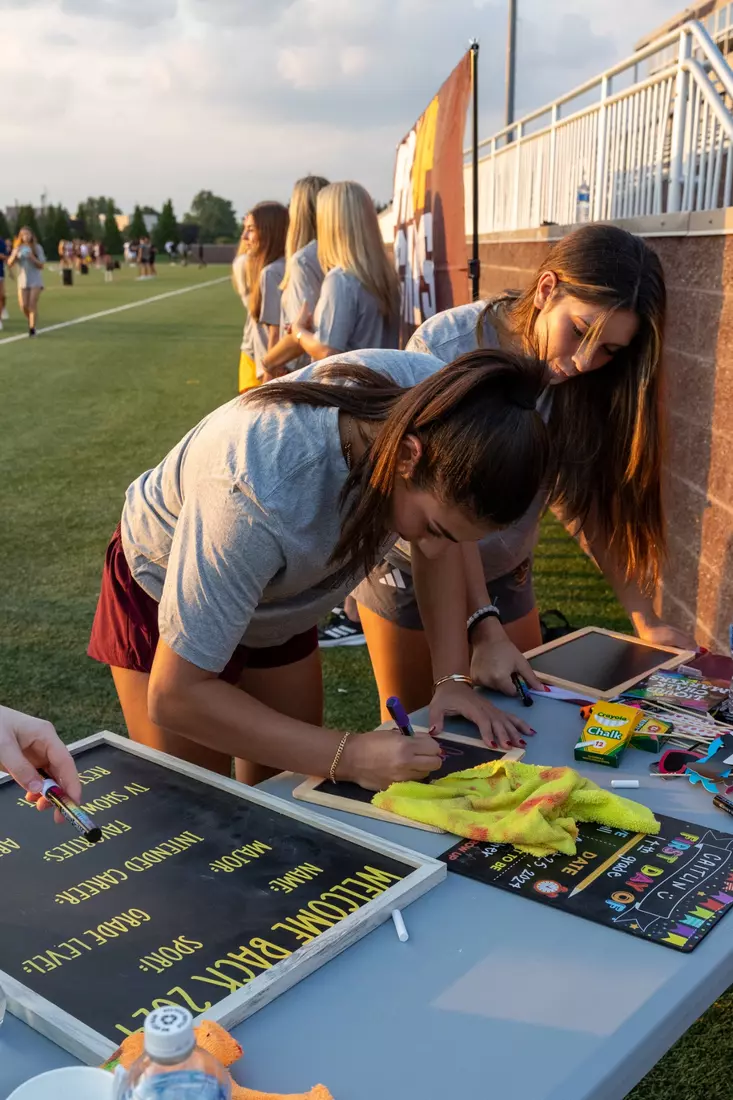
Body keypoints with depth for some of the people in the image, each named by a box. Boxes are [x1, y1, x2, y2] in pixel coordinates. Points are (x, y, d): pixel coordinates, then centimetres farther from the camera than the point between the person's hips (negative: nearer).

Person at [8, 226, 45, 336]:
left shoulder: (37, 248, 0)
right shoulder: (18, 248, 6)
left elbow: (41, 265, -4)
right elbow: (10, 264, 0)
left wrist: (32, 258, -20)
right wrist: (14, 255, -18)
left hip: (35, 281, -2)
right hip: (22, 281, 2)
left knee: (32, 304, -10)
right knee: (24, 305, -2)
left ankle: (32, 328, -7)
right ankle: (30, 321, 25)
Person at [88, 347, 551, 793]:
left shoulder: (432, 396, -28)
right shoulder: (261, 500, -44)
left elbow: (442, 550, -8)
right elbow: (174, 696, -36)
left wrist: (453, 679, -18)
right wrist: (348, 756, -39)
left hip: (277, 601, 5)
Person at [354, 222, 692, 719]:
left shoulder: (585, 380, -13)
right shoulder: (446, 348, -27)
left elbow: (594, 500, -8)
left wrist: (644, 617, -15)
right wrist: (486, 629, -31)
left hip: (506, 571, 4)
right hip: (411, 564, -4)